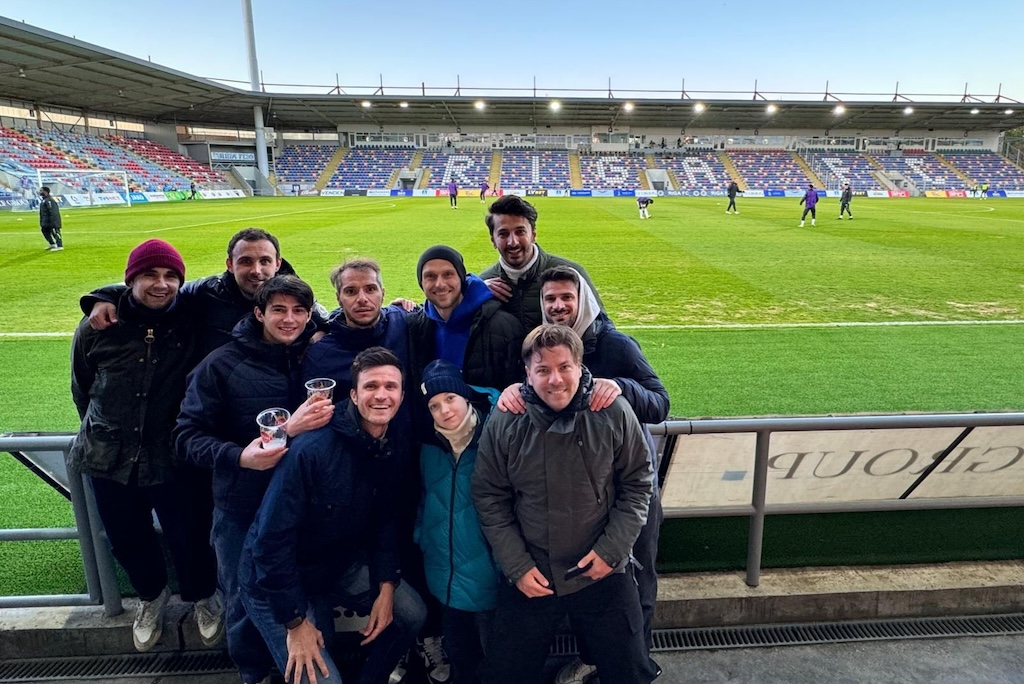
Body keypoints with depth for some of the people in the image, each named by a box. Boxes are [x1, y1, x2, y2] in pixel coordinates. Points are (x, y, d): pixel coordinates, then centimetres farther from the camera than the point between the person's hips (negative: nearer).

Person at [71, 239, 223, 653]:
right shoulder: (97, 328, -8)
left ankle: (203, 596, 40)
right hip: (109, 457, 2)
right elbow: (81, 389, 7)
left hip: (172, 457, -2)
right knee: (126, 539, 20)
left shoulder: (192, 325, -12)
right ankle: (151, 596, 49)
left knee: (188, 537, 9)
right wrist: (103, 432, 16)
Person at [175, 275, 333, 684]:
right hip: (243, 510, -1)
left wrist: (296, 428, -18)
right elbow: (188, 436, -10)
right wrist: (238, 456, -26)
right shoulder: (222, 365, -8)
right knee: (246, 606, 16)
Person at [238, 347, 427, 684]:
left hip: (342, 565, 7)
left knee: (412, 614, 7)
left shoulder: (392, 450, -8)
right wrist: (295, 621, -21)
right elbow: (272, 539, -27)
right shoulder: (311, 448, -31)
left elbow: (386, 519, 4)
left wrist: (386, 586, -4)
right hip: (278, 577, -6)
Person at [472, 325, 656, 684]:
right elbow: (490, 499, -3)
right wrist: (517, 566, -7)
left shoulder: (614, 413, -13)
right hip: (529, 576, 1)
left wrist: (611, 550, -10)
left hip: (604, 574, 0)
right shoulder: (503, 424, -12)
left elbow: (637, 484, -3)